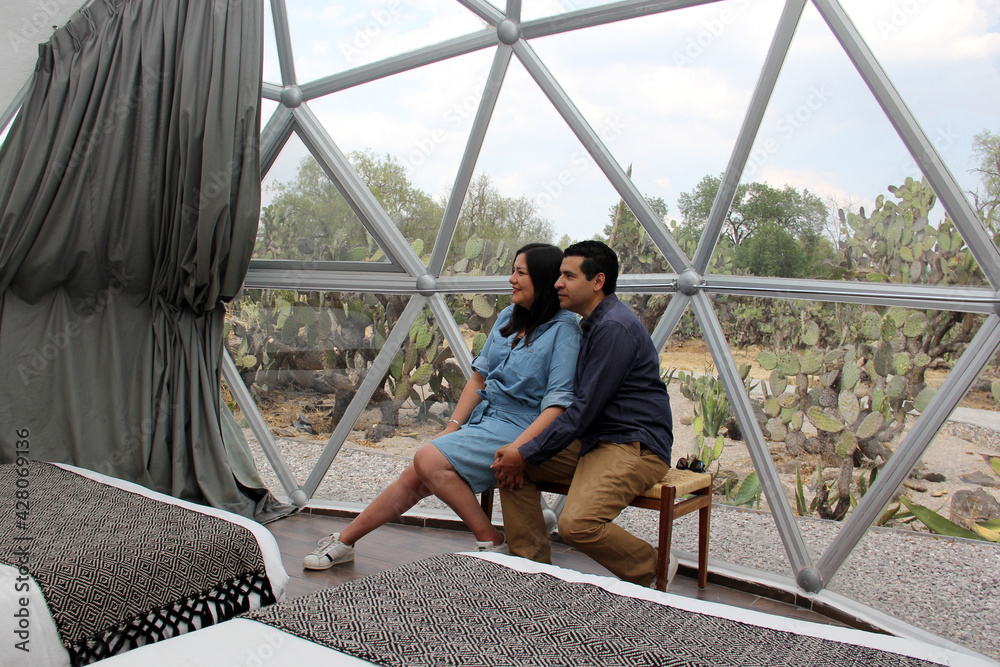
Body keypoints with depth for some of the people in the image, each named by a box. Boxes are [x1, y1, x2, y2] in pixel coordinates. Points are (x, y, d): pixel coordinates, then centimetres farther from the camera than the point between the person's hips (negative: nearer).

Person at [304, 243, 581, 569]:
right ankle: (343, 541, 12)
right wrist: (453, 426, 4)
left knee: (429, 460, -23)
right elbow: (480, 374, 13)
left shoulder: (564, 330, -12)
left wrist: (516, 450, -27)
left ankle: (492, 543, -10)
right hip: (482, 419, 7)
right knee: (414, 477, -3)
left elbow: (559, 403, -18)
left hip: (518, 426, -7)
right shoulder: (508, 317, 11)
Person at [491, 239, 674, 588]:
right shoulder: (592, 324, 15)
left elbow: (585, 409, -21)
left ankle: (653, 572, -1)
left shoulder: (615, 327, -18)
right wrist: (521, 451, 3)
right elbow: (577, 402, 14)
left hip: (634, 445, -10)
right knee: (512, 465, 1)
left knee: (577, 524, -29)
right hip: (593, 440, 10)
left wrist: (526, 454, -15)